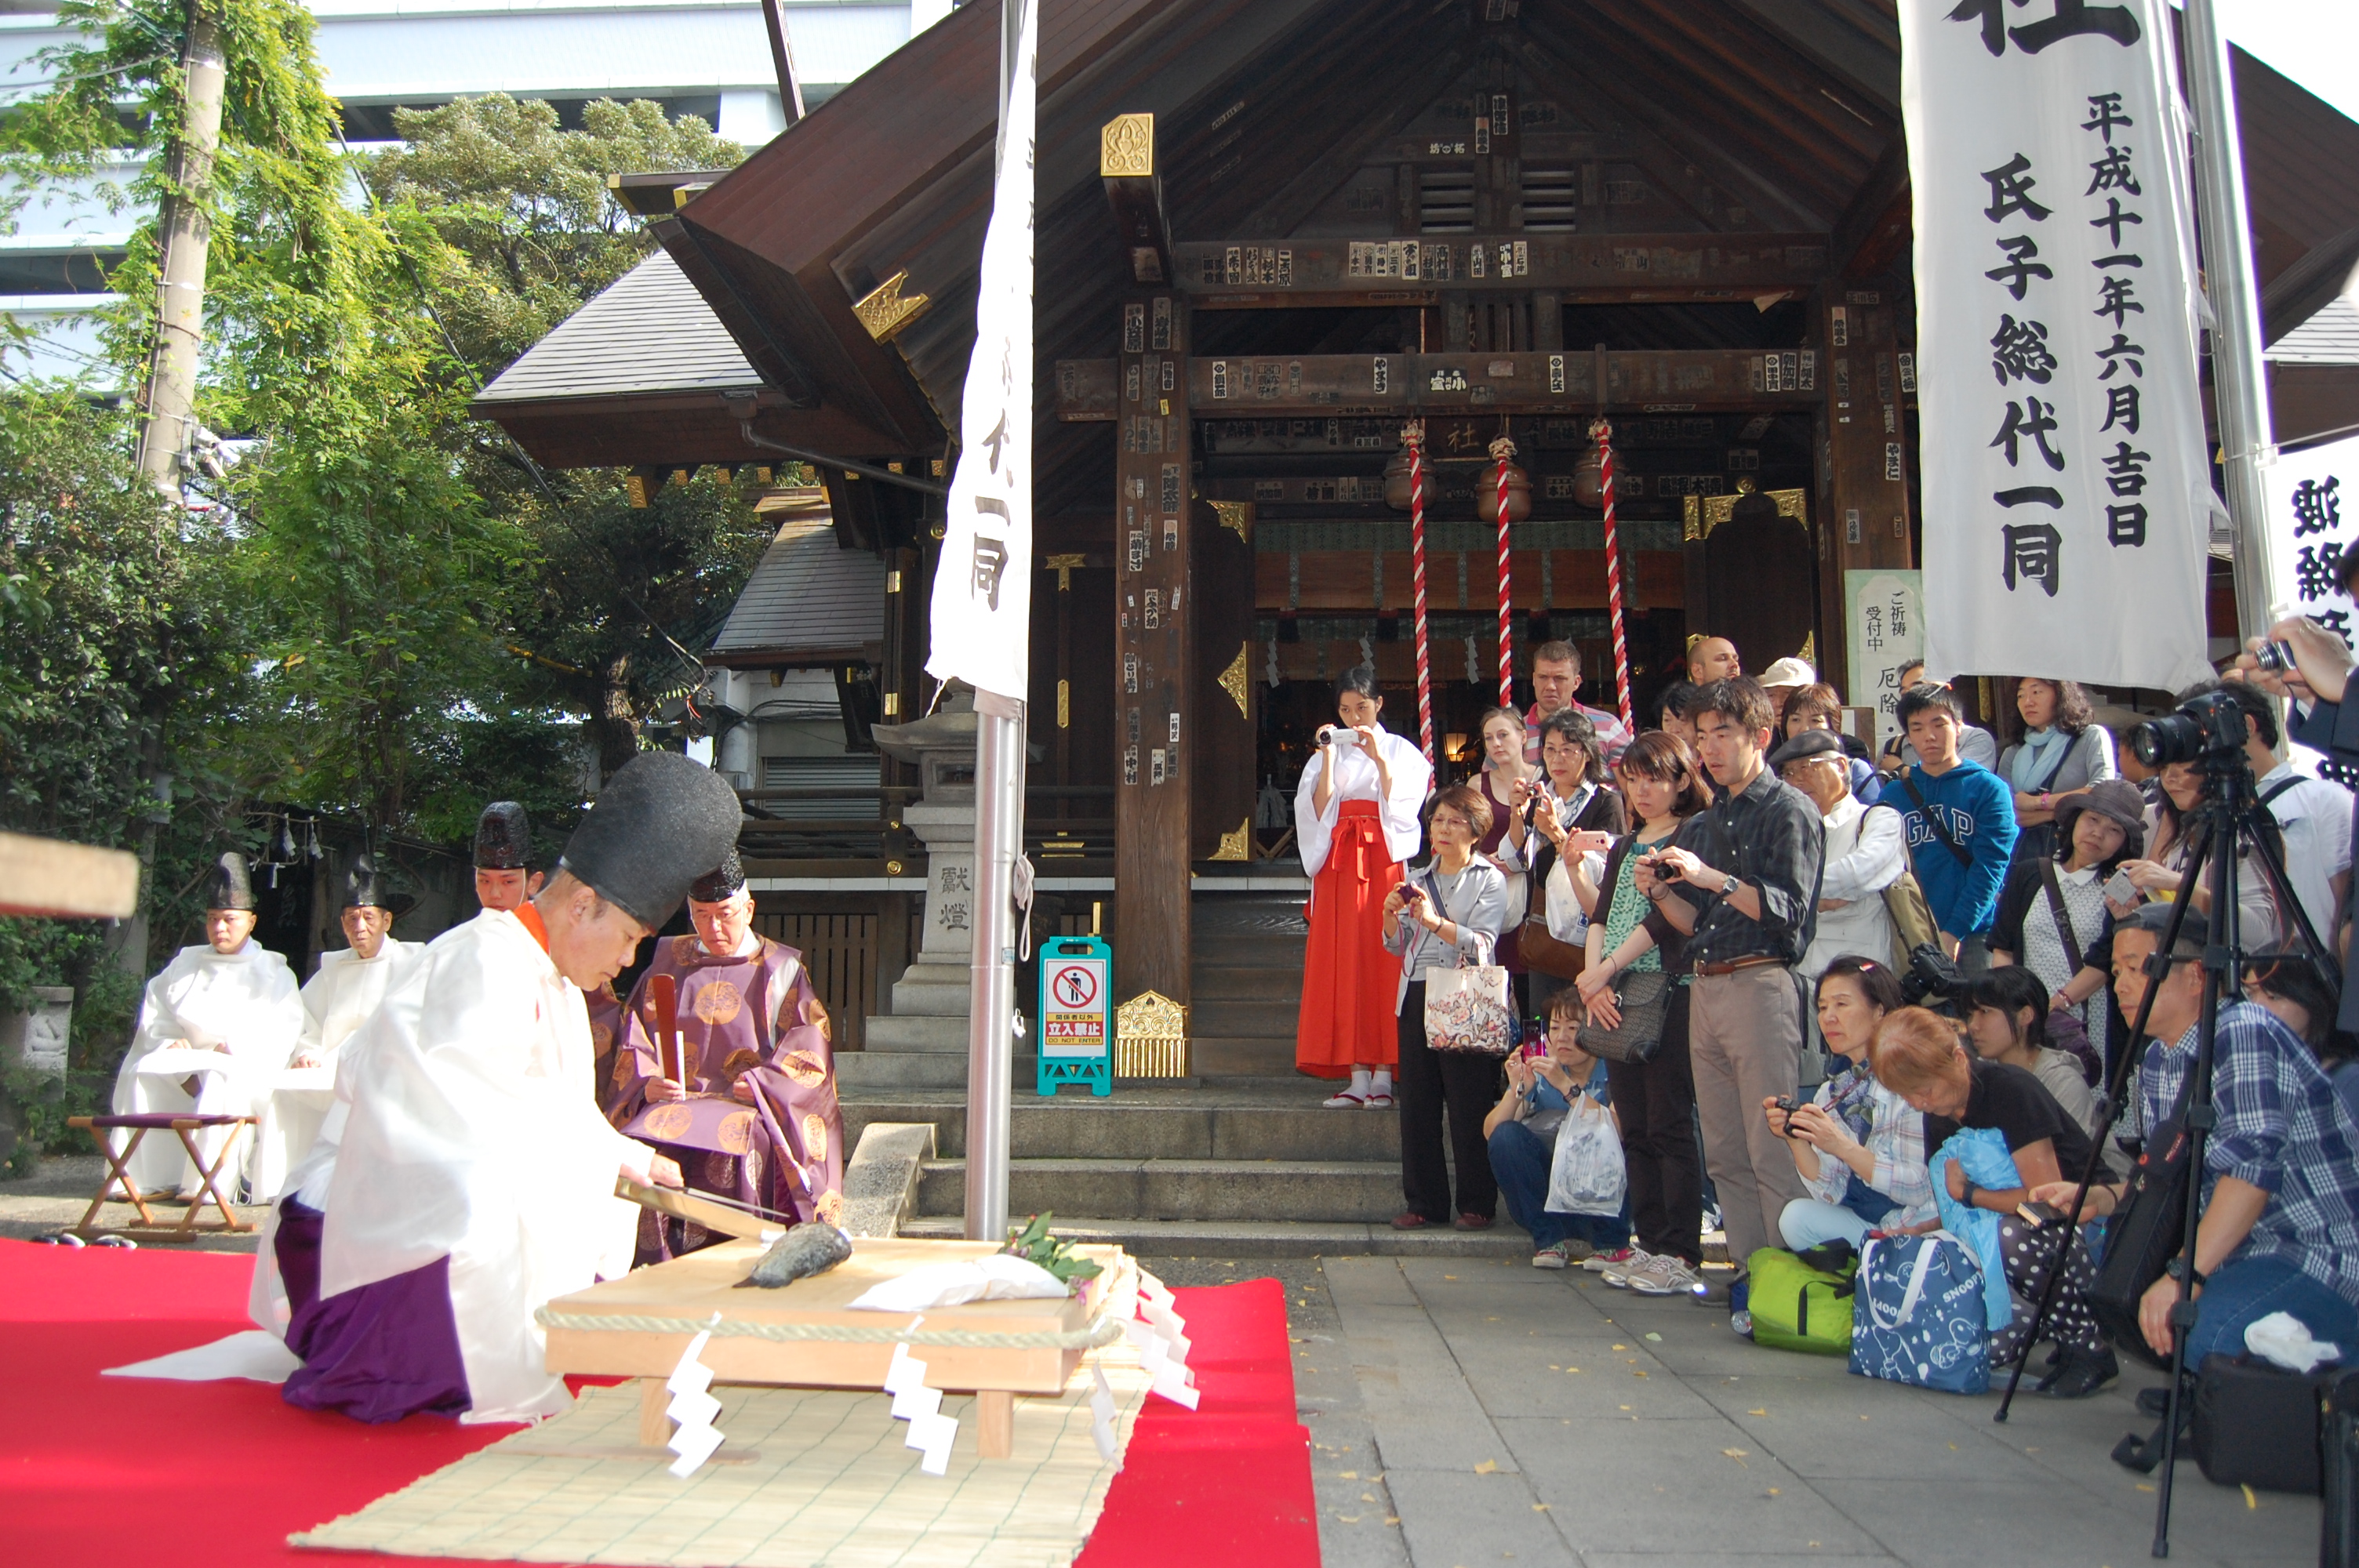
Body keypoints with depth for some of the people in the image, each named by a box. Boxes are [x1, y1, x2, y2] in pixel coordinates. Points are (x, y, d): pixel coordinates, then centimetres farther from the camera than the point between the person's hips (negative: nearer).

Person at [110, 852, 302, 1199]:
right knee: (142, 1073, -23)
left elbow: (282, 1029, -7)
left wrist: (232, 1047, -20)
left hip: (247, 1065, -4)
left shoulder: (272, 971, 7)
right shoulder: (185, 963, 19)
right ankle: (141, 1178, -20)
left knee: (222, 1080, -36)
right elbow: (156, 1017, 12)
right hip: (187, 1055, 4)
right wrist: (170, 1043, -9)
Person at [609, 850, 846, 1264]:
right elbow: (635, 1040, 13)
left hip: (751, 1106, -2)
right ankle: (657, 1268, -24)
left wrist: (754, 1086, -13)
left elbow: (808, 1057, 3)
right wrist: (649, 1084, -8)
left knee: (727, 1151, -35)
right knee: (645, 1146, -31)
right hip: (675, 1099, 2)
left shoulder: (782, 970, 10)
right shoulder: (671, 961, 19)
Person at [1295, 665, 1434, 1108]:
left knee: (1383, 959, -7)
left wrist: (1378, 757, -12)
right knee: (1342, 965, -3)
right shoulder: (1328, 752, 14)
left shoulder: (1400, 751, 8)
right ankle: (1357, 1076, -1)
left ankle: (1383, 1075, -5)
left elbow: (1400, 807, -5)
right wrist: (1329, 758, -5)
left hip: (1383, 863, -3)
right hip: (1339, 865, 3)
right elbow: (1316, 811, 2)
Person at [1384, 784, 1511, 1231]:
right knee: (1417, 1102, 4)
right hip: (1416, 997, 5)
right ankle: (1425, 1202, 12)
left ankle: (1476, 1205, 6)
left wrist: (1435, 921, -21)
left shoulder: (1488, 879, 3)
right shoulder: (1417, 880, 19)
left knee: (1469, 1105, -3)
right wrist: (1390, 917, -2)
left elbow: (1482, 945, -9)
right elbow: (1397, 945, 18)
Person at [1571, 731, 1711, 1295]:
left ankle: (1682, 1254, -2)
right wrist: (1593, 980, -6)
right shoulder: (1623, 848, 20)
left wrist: (1606, 968, -14)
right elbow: (1600, 917, 11)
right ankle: (1650, 1243, 17)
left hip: (1669, 991, -7)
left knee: (1670, 1126, -6)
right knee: (1635, 1129, 9)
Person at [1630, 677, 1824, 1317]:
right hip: (1705, 989, 7)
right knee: (1725, 1153, 7)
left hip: (1760, 983, -7)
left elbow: (1789, 909, -11)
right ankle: (1749, 1272, 13)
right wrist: (1659, 890, 0)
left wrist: (1711, 877, -19)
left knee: (1772, 1150, -8)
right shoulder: (1704, 823, 20)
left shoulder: (1789, 811, -1)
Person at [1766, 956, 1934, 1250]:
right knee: (1796, 1217, -16)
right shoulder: (1829, 1094, 7)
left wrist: (1843, 1147, -26)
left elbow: (1921, 1189, -19)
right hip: (1865, 1225, 6)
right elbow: (1833, 1194, 1)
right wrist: (1795, 1139, -13)